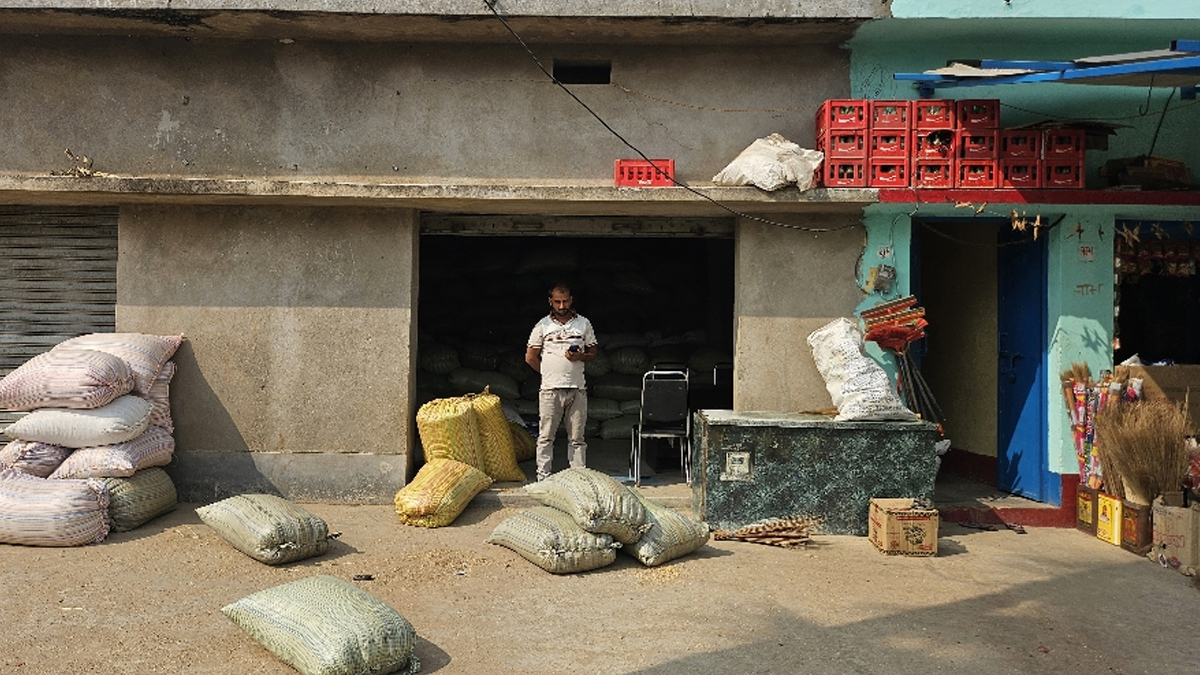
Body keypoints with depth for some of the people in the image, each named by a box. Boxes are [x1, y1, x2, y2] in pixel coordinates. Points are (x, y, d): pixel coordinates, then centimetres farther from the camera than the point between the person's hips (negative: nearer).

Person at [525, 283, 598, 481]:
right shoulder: (543, 325, 4)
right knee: (546, 436, 1)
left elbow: (593, 352, 13)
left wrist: (580, 356, -8)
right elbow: (530, 357, 7)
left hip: (577, 388, 1)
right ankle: (543, 477, 6)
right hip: (550, 390, -1)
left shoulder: (584, 323, 9)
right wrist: (549, 373, 6)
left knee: (577, 437, 6)